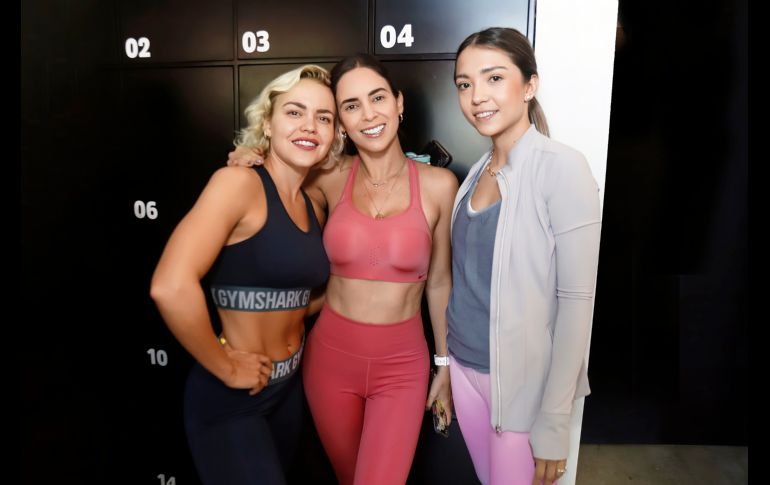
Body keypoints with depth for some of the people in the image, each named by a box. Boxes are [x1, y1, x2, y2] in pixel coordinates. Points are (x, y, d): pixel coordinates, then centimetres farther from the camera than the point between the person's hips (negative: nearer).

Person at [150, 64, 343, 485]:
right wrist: (226, 367, -21)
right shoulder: (239, 182, -20)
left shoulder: (312, 206, 2)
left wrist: (292, 319, 1)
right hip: (229, 400, -7)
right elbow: (170, 287, -32)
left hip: (288, 387, 8)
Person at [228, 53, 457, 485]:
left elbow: (439, 282, 0)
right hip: (331, 357, 2)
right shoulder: (330, 180, -6)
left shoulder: (439, 185, -8)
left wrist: (446, 364, 6)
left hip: (402, 366, -2)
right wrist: (251, 165, -7)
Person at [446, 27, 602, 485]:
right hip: (465, 366, 6)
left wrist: (553, 424, -15)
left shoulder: (561, 167, -16)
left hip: (523, 380, -6)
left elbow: (577, 300, -17)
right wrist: (446, 364, 10)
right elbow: (470, 279, 8)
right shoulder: (479, 169, 3)